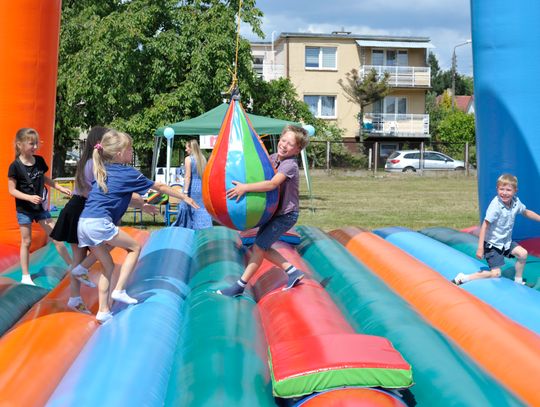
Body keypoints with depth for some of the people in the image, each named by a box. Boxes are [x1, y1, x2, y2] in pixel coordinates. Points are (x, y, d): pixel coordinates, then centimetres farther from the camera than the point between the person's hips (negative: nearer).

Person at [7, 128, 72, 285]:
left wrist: (60, 188, 9)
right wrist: (30, 198, -25)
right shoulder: (15, 166, -16)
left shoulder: (39, 161, -2)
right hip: (24, 209, -4)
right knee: (26, 241, 6)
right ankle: (25, 276, 17)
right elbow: (12, 190, -14)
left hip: (41, 207, 4)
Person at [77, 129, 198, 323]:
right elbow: (159, 187, 13)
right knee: (134, 247, 11)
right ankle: (119, 290, 2)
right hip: (100, 223, -7)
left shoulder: (102, 171, 21)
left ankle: (103, 311, 16)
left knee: (107, 266, 17)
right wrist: (185, 198, 23)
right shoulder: (128, 174, 3)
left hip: (83, 223, 7)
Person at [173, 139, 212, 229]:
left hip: (192, 188, -5)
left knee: (188, 210, 5)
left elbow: (188, 176, -12)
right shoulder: (202, 158, 9)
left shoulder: (188, 159, -7)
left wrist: (185, 192, -14)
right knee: (203, 210, 3)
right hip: (202, 187, 5)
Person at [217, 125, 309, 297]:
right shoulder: (273, 158, 2)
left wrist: (245, 187, -42)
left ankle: (240, 286, 2)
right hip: (273, 211, 9)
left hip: (286, 214, -9)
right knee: (262, 247, 10)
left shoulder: (290, 165, -23)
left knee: (259, 247, -6)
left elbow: (272, 184, -38)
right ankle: (293, 272, 14)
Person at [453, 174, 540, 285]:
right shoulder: (495, 206, -27)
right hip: (492, 243, -7)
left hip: (506, 241, 7)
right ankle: (463, 278, -7)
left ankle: (518, 281, 19)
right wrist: (480, 248, -29)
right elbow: (485, 225, -28)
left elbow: (526, 212, 15)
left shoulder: (516, 202, -8)